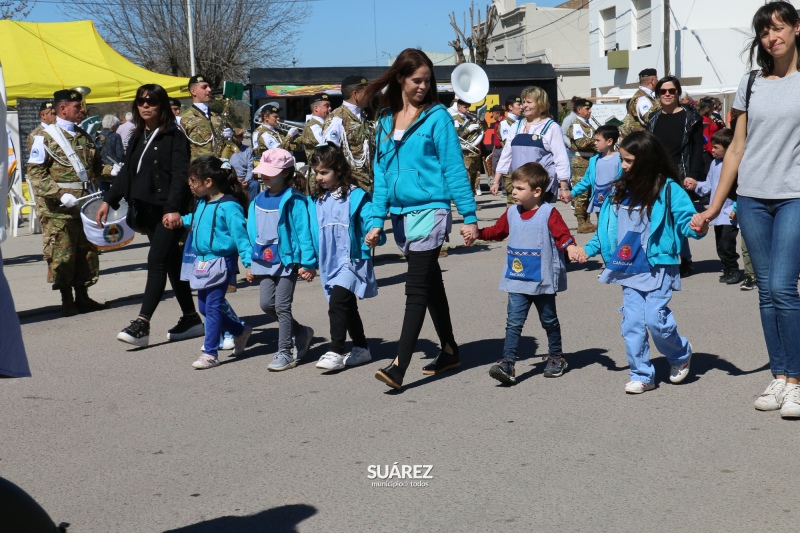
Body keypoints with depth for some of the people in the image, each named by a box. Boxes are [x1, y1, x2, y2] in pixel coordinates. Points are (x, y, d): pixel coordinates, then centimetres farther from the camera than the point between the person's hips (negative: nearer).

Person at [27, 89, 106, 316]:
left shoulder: (84, 136, 15)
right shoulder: (45, 137, -5)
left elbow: (94, 166, 25)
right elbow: (35, 173, -11)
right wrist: (60, 194, -22)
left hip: (85, 204, 7)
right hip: (58, 209, -6)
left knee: (87, 251, 10)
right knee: (62, 254, -3)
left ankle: (82, 297, 20)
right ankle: (67, 301, 7)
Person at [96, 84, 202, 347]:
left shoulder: (174, 137, -8)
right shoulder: (138, 137, 16)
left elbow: (180, 175, -17)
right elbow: (126, 172, 21)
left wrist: (174, 208, -27)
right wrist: (109, 200, 14)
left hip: (169, 211, -8)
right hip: (147, 211, 8)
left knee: (156, 261, -13)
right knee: (172, 263, 12)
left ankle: (141, 325, -16)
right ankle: (191, 319, 20)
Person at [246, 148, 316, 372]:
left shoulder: (294, 201, -12)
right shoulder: (259, 201, 9)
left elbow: (303, 232, -14)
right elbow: (253, 232, 15)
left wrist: (307, 263, -18)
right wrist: (251, 263, 16)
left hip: (288, 260, -7)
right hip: (266, 261, 7)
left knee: (282, 306, -4)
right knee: (266, 304, 8)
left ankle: (284, 353, 7)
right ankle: (301, 332, 28)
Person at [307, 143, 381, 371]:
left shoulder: (356, 196, -7)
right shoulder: (316, 202, 10)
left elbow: (370, 222, -13)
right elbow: (310, 232, 11)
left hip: (352, 260, -7)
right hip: (329, 263, 7)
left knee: (337, 303, -19)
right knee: (348, 307, 16)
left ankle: (335, 352, -17)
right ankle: (361, 348, 28)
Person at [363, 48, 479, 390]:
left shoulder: (437, 116, -4)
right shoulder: (386, 119, 11)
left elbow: (454, 167, -6)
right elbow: (382, 172, 13)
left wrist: (469, 214, -9)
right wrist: (377, 219, 8)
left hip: (430, 210, -6)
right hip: (402, 214, 6)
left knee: (417, 288, -10)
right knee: (431, 284, 16)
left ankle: (399, 367, -13)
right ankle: (449, 351, 29)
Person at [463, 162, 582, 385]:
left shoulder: (549, 213, -10)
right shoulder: (512, 213, 6)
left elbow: (563, 235, -16)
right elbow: (497, 231, 19)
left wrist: (571, 248, -35)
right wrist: (476, 233, 10)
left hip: (543, 281, -3)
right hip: (517, 282, 4)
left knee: (549, 320, 15)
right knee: (514, 322, -5)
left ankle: (556, 357, 33)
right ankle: (507, 363, -9)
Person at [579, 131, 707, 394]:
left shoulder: (668, 190, -8)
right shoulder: (621, 190, 10)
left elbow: (686, 220, -11)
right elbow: (608, 229, 18)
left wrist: (698, 227, -32)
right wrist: (588, 249, 10)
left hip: (658, 267, -6)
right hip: (629, 269, 6)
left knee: (655, 318, -10)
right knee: (632, 323, 4)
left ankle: (681, 355, 20)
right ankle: (641, 376, 14)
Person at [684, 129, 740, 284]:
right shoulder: (715, 163, 11)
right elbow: (709, 186, 18)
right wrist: (696, 185, 2)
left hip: (730, 215, -8)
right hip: (717, 214, 8)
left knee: (727, 245, -9)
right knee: (720, 246, 13)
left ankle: (733, 271, 7)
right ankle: (727, 271, 25)